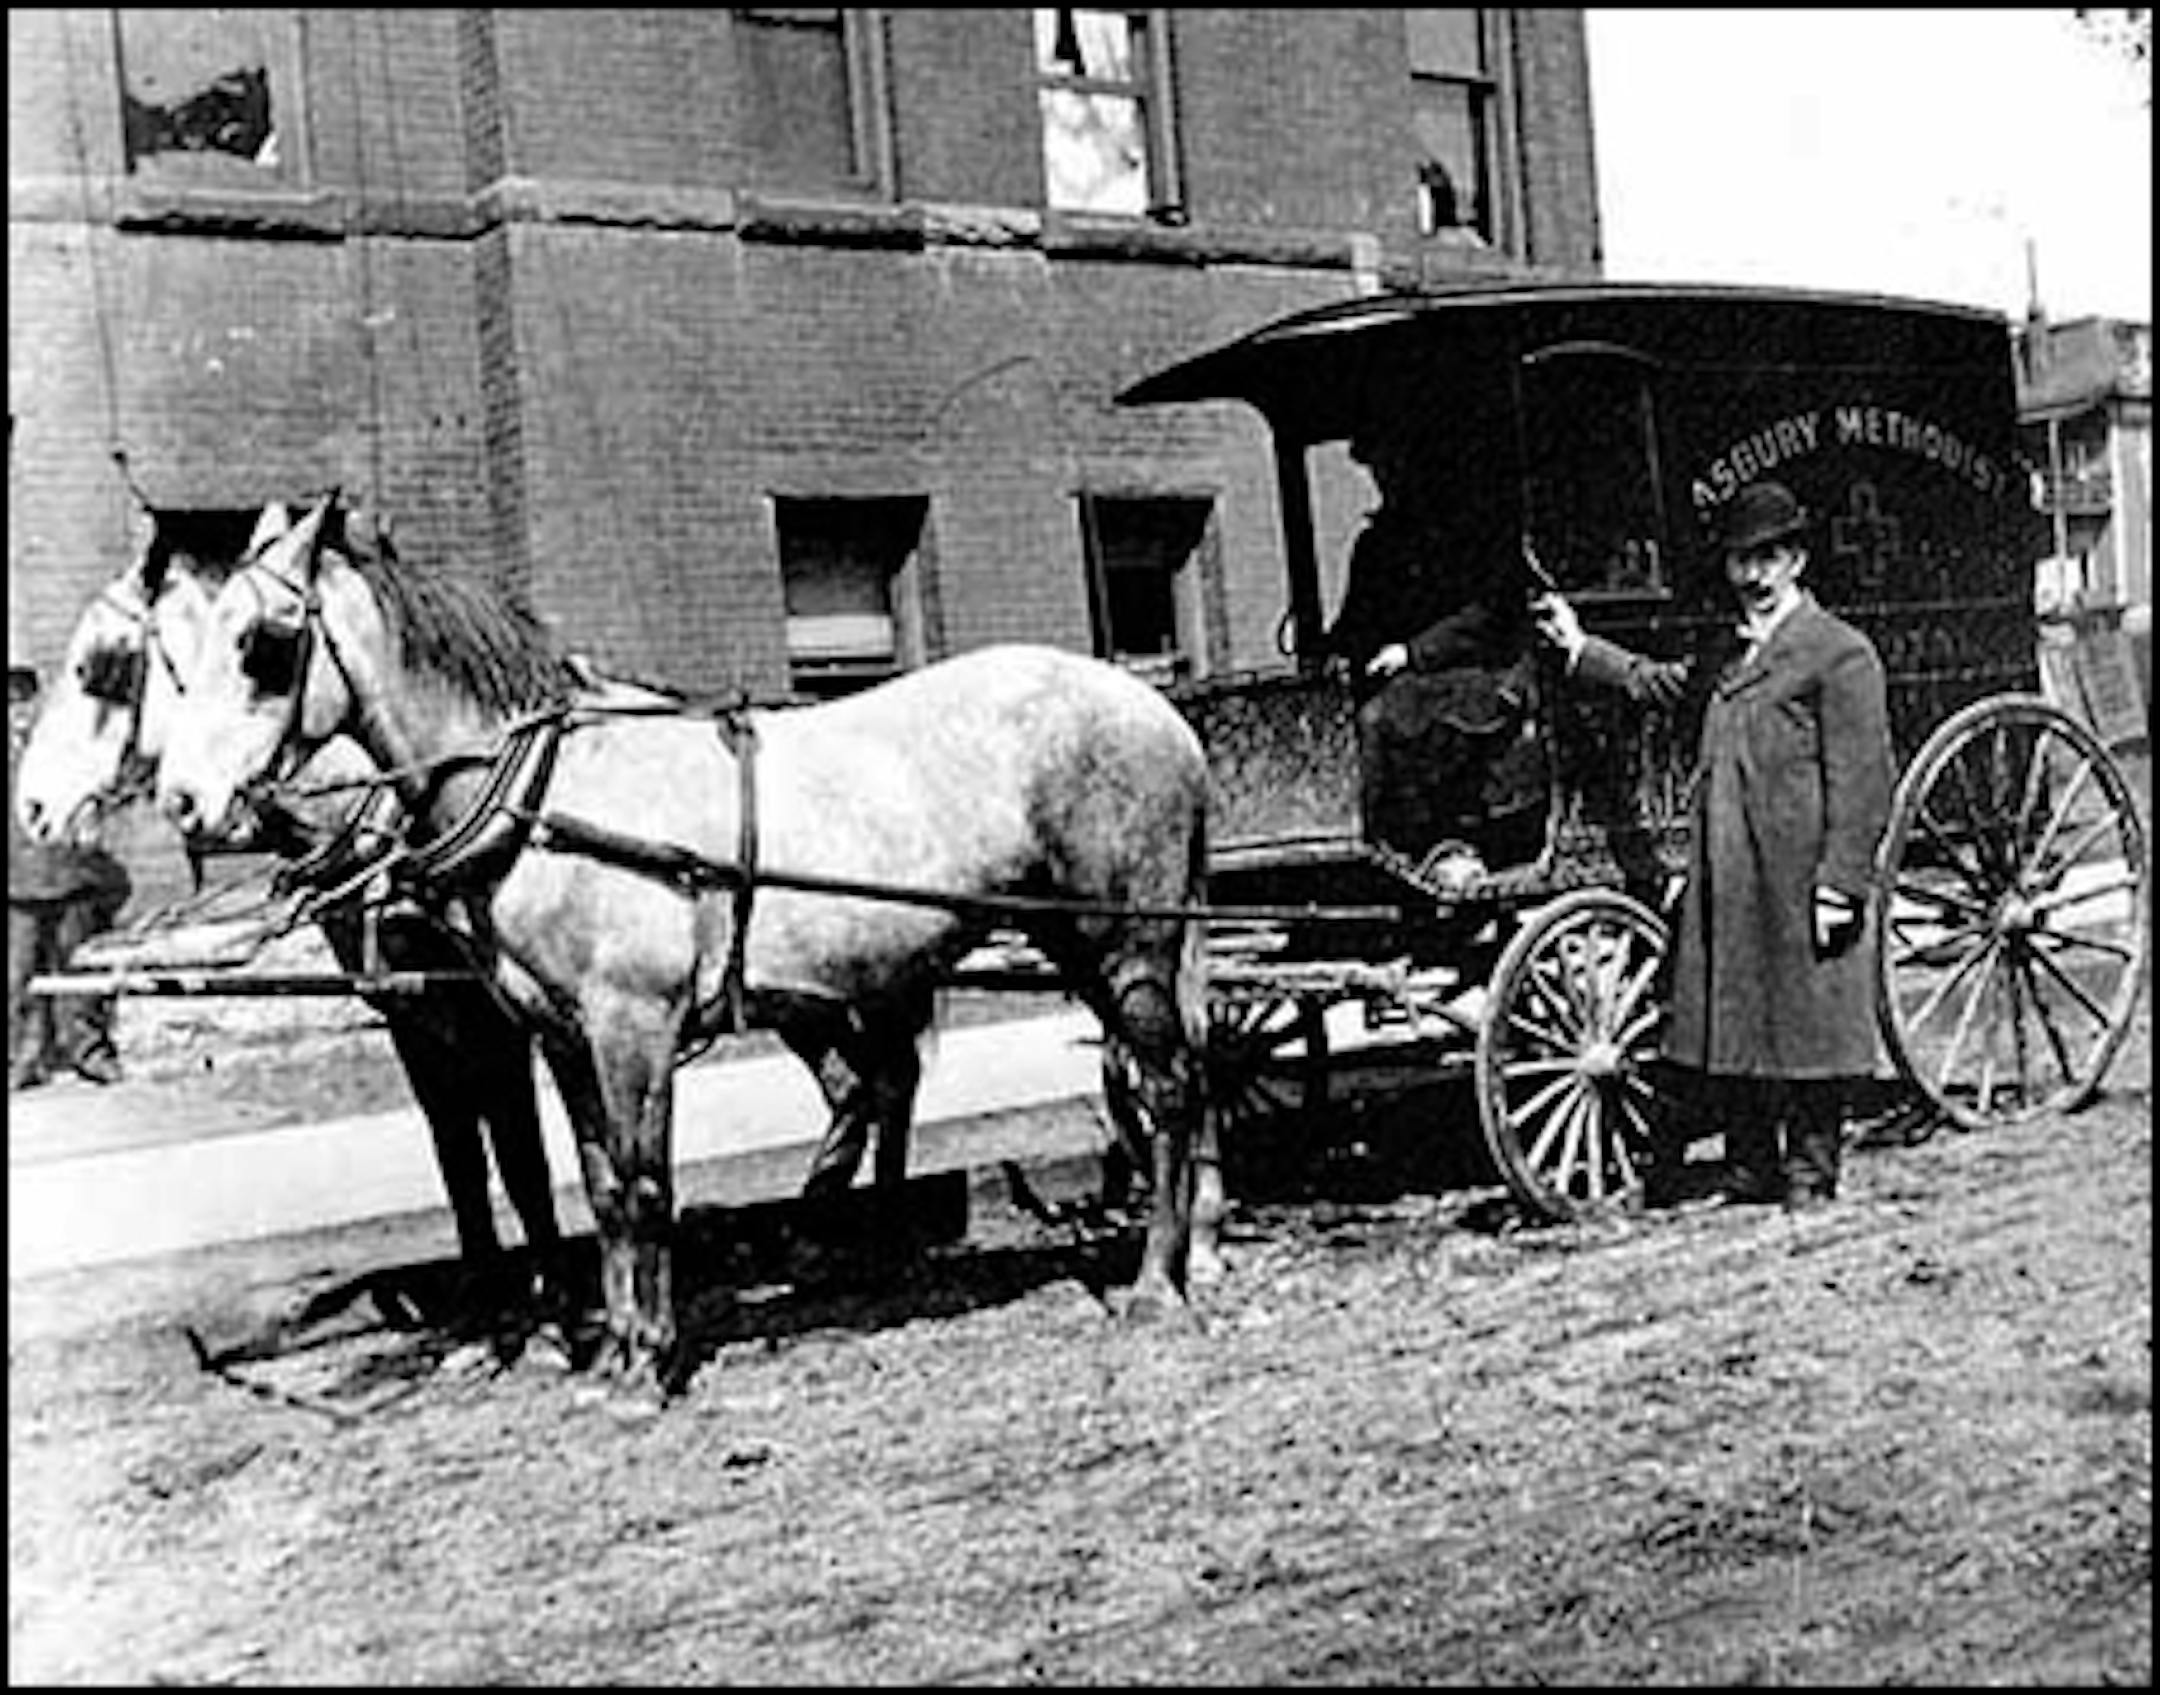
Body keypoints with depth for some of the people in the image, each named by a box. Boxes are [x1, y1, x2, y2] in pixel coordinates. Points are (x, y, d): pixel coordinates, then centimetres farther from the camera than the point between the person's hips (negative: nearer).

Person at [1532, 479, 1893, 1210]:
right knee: (1725, 1024, 12)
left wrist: (1840, 883, -17)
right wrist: (1579, 648, 34)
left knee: (1808, 1026, 2)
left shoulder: (1840, 653, -7)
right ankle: (1750, 1169, 24)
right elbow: (1661, 683, 37)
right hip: (1723, 880, 8)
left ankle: (1809, 1172, 14)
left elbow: (1860, 781, -12)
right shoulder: (1729, 655, 18)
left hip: (1798, 884, -8)